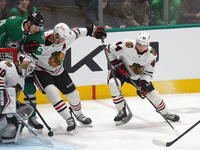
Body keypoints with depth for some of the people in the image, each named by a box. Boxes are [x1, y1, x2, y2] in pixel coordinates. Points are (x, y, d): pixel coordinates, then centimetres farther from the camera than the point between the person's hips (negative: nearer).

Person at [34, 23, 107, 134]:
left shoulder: (67, 37, -18)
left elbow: (77, 32, 2)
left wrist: (93, 30, 9)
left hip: (58, 71, 6)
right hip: (41, 71, -5)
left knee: (73, 94, 11)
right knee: (53, 94, -26)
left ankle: (79, 115, 42)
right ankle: (70, 121, -15)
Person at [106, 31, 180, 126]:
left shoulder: (151, 54, -19)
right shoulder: (127, 46, -31)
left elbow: (148, 72, -11)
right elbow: (109, 49, -19)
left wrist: (144, 83, -27)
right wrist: (117, 64, -23)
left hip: (138, 76, 3)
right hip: (122, 71, -2)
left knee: (152, 94, -1)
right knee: (113, 84, -32)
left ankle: (165, 113, 27)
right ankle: (121, 112, -16)